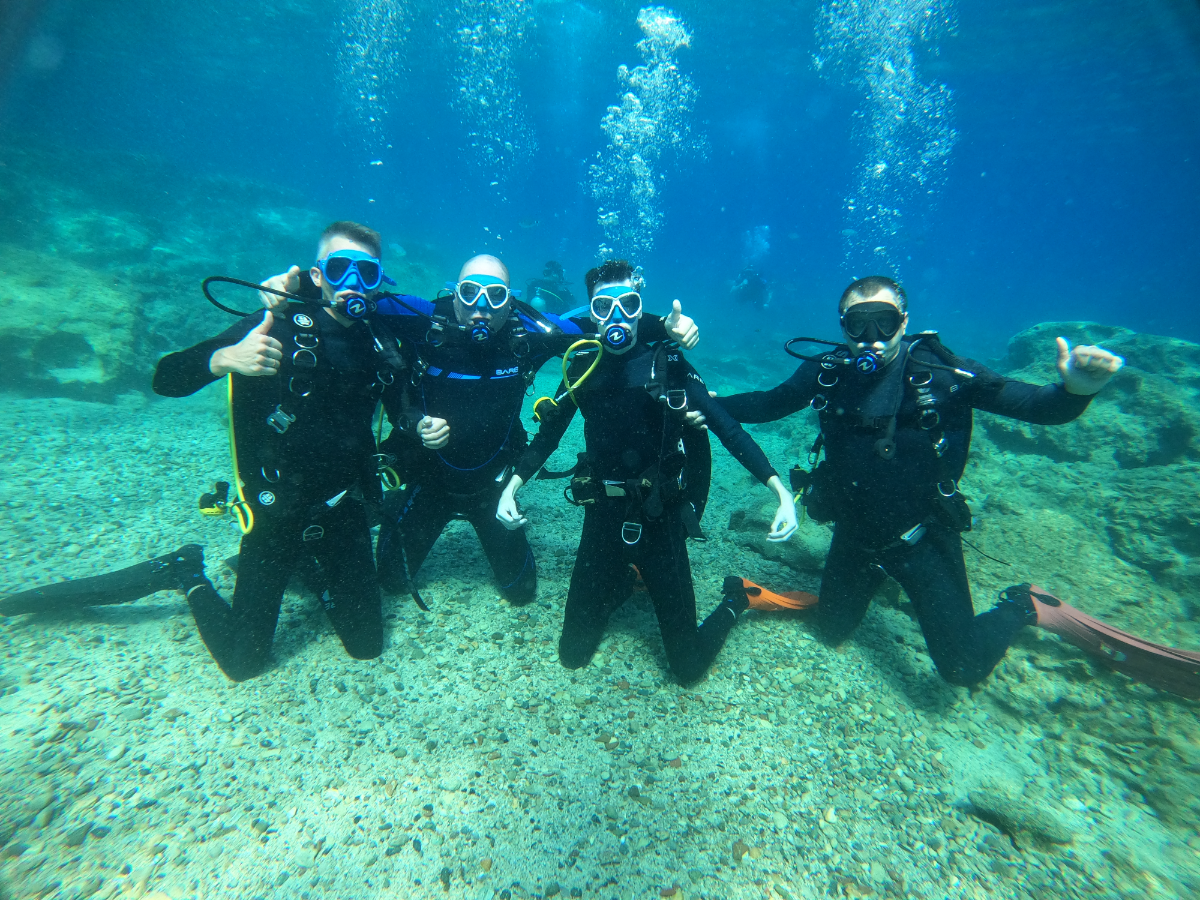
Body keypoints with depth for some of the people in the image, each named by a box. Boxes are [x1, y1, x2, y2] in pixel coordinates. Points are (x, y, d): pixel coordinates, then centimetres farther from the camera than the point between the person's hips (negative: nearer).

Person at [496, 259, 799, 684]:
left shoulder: (667, 364, -6)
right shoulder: (583, 369, 2)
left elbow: (728, 429, -9)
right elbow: (548, 435, 10)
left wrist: (781, 490, -19)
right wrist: (511, 487, -2)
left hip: (660, 520, -2)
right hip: (603, 519, 3)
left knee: (688, 666, 5)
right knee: (573, 652, 11)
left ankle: (737, 599, 34)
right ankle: (619, 584, 37)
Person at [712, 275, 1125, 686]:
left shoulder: (939, 372, -17)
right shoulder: (827, 373, -9)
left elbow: (1035, 405, -20)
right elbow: (767, 404, 1)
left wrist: (1075, 390, -42)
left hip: (921, 539, -3)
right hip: (855, 536, 4)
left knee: (964, 669, 4)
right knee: (832, 631, 22)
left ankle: (1020, 607, 34)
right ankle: (875, 577, 50)